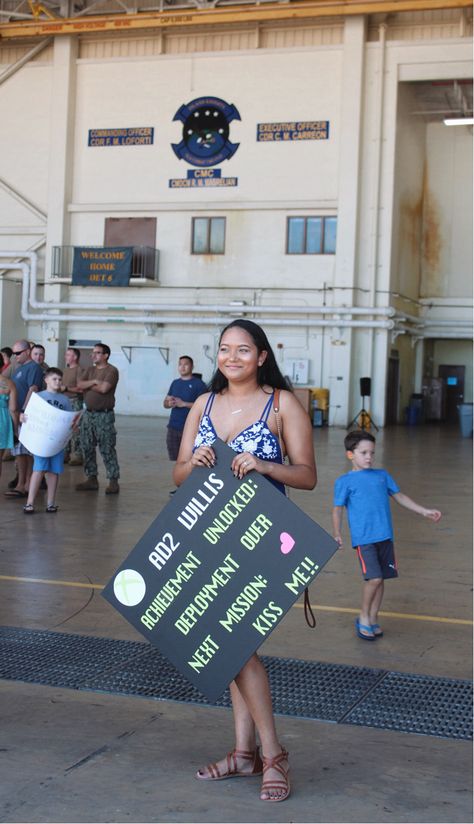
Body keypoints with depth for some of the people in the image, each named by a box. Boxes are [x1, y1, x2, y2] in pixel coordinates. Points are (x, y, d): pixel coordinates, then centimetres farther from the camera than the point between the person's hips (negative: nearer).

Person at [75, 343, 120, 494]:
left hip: (104, 415, -7)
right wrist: (94, 382, -13)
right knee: (87, 448, 9)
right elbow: (79, 385, 2)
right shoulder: (90, 370, 15)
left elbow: (104, 388, -20)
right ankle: (91, 478, 18)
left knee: (107, 449, -7)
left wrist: (88, 386, -4)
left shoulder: (111, 371, -7)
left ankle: (113, 482, -3)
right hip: (88, 413, 7)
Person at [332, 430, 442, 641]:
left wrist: (424, 511, 19)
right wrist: (336, 534, -11)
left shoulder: (382, 475, 15)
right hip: (363, 538, -5)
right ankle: (363, 617, 6)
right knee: (374, 578, -14)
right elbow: (338, 508, 0)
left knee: (380, 579, 7)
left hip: (385, 536, 5)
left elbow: (399, 496, 22)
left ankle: (373, 619, 22)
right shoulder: (345, 481, 2)